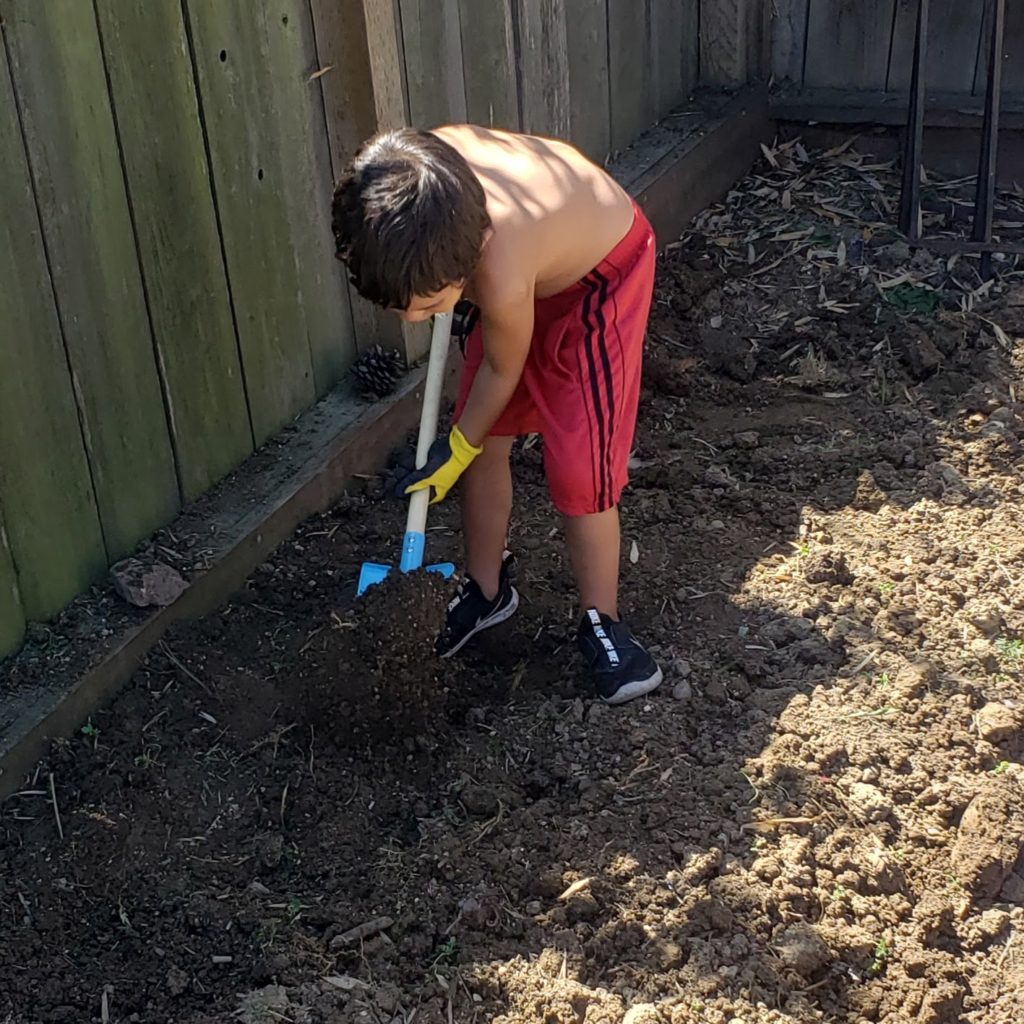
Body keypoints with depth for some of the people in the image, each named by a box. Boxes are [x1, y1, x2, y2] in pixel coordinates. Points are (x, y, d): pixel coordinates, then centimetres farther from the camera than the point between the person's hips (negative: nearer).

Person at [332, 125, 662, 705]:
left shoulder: (502, 278, -43)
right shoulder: (424, 165, -30)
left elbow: (503, 371, -21)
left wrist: (458, 449, -4)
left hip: (602, 272, -7)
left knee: (579, 469, -9)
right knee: (486, 446, 9)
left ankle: (602, 624, 11)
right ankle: (487, 591, 28)